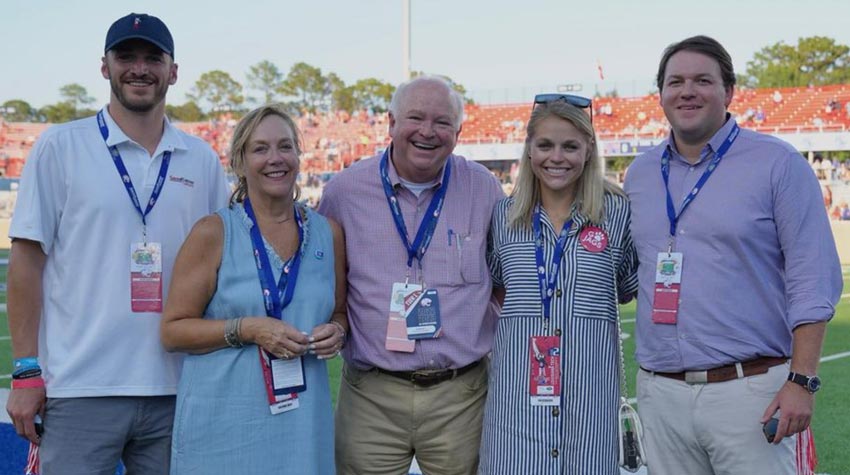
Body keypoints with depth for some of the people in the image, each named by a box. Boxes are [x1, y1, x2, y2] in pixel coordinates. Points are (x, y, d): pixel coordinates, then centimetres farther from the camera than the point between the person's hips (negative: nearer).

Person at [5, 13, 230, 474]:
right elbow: (28, 260, -1)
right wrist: (26, 371, -6)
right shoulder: (60, 146, 1)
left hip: (176, 391, 3)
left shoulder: (202, 160, 10)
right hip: (80, 390, -3)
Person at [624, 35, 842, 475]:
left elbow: (812, 281, -6)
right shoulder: (640, 173, 12)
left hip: (750, 390, -4)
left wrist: (802, 380, -14)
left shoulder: (778, 163, -2)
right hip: (661, 393, 5)